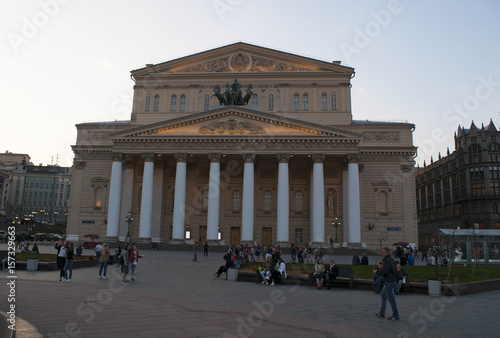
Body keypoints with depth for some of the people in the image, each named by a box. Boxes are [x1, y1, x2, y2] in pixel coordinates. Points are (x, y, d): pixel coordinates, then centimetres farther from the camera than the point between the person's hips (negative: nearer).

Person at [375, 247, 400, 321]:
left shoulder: (387, 261, -19)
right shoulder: (392, 260, 13)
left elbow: (383, 272, -24)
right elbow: (396, 271, 18)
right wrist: (396, 280, 21)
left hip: (388, 282, -11)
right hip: (392, 281, 11)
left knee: (391, 299, -3)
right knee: (383, 296, 18)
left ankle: (396, 316, 4)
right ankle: (381, 313, 25)